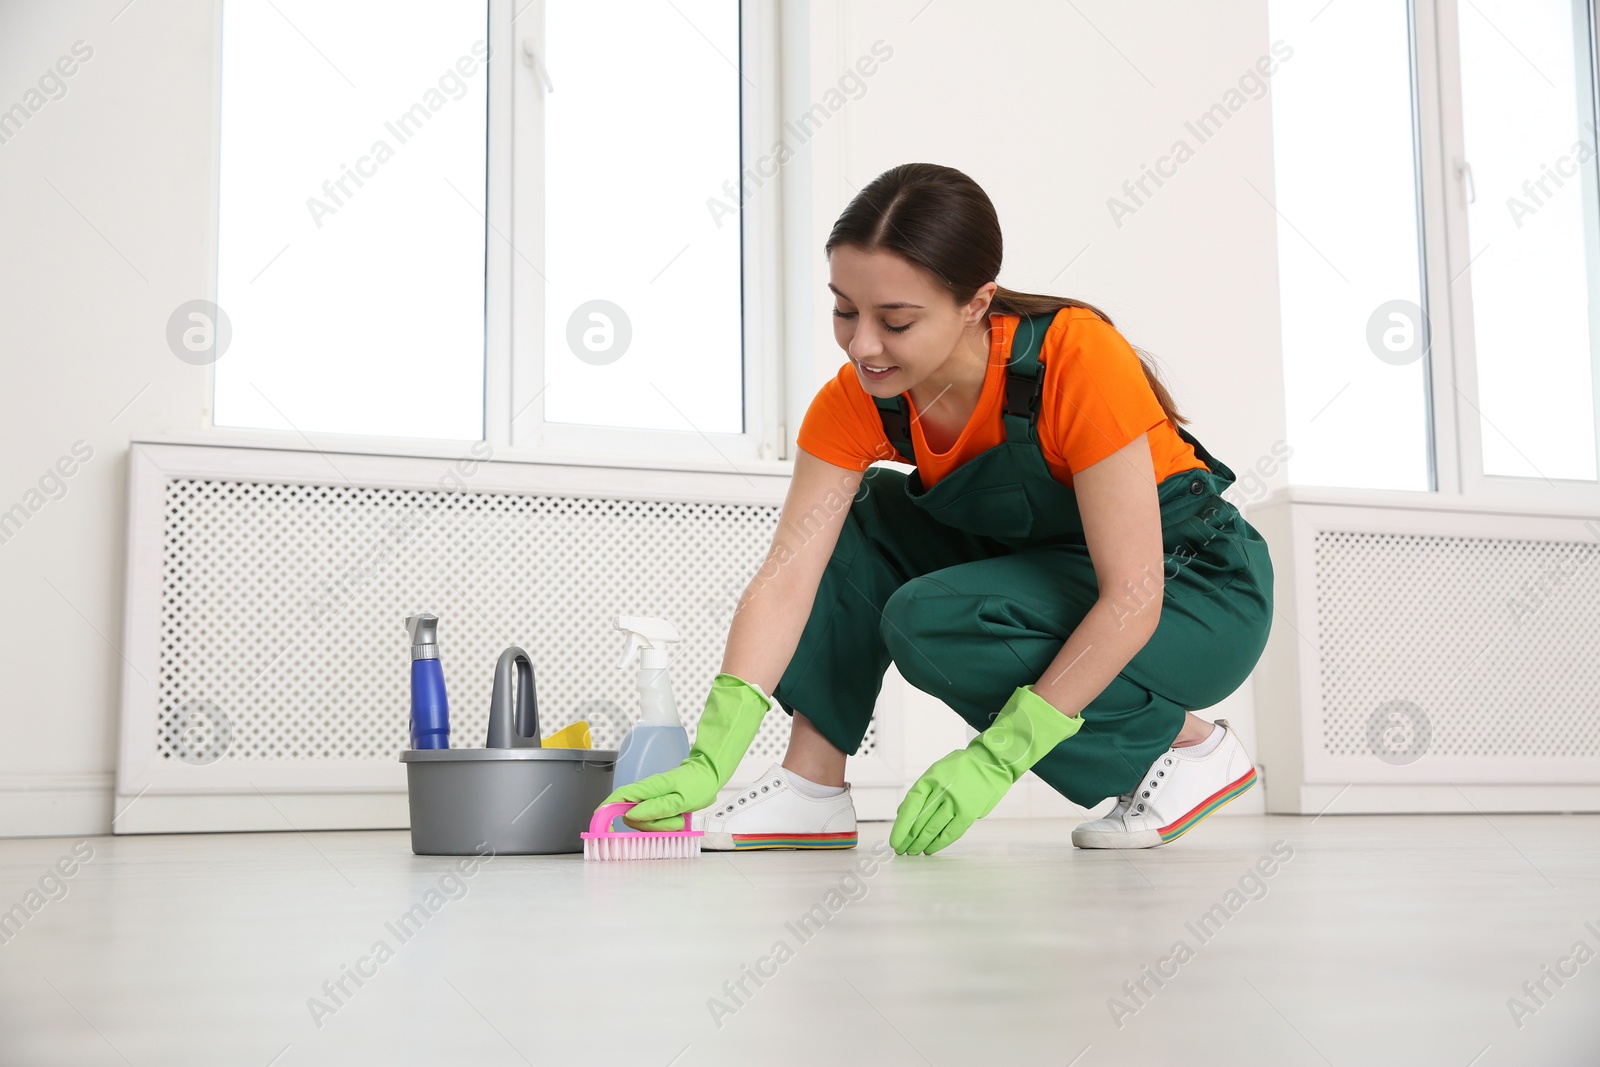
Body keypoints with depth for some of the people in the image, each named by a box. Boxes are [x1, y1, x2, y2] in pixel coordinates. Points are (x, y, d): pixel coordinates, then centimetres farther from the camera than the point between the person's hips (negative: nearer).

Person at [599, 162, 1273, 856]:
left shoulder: (1076, 358, -31)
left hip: (1205, 590, -6)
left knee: (934, 621, -27)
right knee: (859, 519, -9)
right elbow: (786, 576, -21)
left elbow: (1133, 597, -30)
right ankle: (814, 785, -7)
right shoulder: (857, 400, -14)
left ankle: (1186, 744, -10)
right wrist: (710, 758, -32)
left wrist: (996, 758, -32)